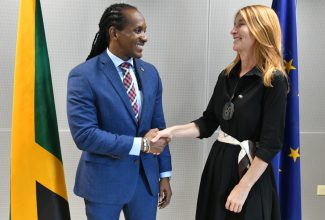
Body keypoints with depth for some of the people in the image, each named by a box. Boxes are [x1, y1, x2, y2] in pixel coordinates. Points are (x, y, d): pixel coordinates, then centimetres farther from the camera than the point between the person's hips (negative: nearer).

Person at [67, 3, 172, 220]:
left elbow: (158, 126, 7)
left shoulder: (150, 72, 3)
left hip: (146, 178, 5)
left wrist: (164, 175, 8)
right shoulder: (84, 75, -14)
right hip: (104, 180, -4)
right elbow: (84, 135, -20)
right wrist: (140, 144, -19)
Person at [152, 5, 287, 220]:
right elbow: (208, 123, 9)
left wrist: (244, 187, -17)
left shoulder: (274, 80, -14)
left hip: (250, 168, -6)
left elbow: (271, 143, -16)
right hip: (219, 164, 6)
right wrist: (173, 131, -6)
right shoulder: (227, 76, 5)